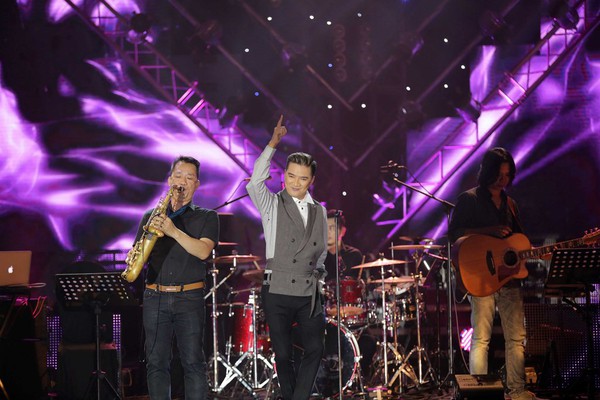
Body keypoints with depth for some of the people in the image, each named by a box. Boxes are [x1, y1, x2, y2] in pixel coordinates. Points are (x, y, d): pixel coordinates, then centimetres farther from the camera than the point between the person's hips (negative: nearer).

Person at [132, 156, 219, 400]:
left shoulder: (206, 217, 7)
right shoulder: (152, 217, 14)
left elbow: (203, 251, -10)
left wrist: (174, 231, -23)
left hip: (190, 298, -2)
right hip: (155, 297, 2)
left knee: (193, 362, -5)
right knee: (156, 362, 1)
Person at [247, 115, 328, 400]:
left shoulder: (319, 211, 10)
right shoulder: (272, 205, -1)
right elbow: (255, 183, -20)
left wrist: (316, 270, 7)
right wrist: (273, 144, -22)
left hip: (309, 293, 3)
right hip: (277, 292, -3)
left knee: (314, 350, -4)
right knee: (283, 355, 3)